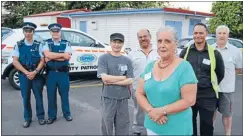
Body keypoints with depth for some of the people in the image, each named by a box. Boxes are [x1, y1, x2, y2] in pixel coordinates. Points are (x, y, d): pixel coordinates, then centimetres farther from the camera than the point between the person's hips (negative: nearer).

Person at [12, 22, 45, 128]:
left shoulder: (38, 45, 1)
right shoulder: (18, 45, 3)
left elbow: (42, 61, -2)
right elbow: (15, 61, -3)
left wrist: (35, 72, -15)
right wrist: (26, 72, -14)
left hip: (37, 74, 0)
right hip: (23, 74, 1)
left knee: (38, 96, 7)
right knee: (26, 97, 8)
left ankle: (40, 116, 22)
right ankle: (27, 118, 22)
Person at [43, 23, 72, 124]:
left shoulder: (66, 43, 2)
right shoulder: (47, 43, 3)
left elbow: (67, 57, -13)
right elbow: (47, 55, -16)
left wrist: (52, 57, -12)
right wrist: (62, 55, -14)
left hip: (63, 73, 0)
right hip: (51, 73, 1)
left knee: (64, 94, 11)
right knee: (51, 95, 9)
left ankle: (67, 113, 28)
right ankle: (52, 115, 24)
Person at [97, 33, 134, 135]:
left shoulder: (127, 60, 4)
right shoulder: (103, 58, -3)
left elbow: (130, 81, -3)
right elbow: (104, 78, -14)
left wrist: (111, 81, -12)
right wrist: (123, 77, -7)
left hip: (123, 99, 2)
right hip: (108, 98, -2)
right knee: (107, 128, 11)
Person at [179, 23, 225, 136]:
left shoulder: (214, 53, -3)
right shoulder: (185, 51, 0)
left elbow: (220, 74, 7)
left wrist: (212, 86, 11)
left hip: (207, 96, -1)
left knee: (207, 126, 11)